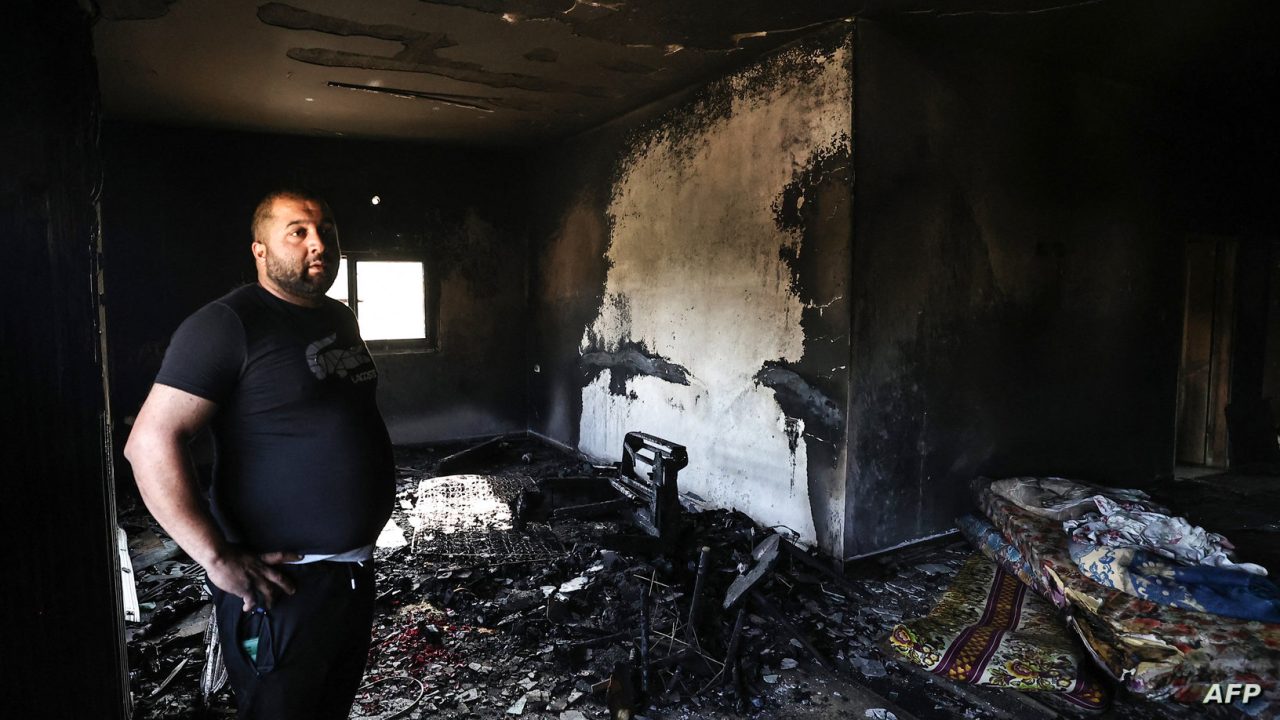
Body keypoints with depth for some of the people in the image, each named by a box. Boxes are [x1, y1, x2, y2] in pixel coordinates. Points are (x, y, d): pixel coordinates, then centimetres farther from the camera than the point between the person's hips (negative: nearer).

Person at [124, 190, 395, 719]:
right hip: (281, 583, -7)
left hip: (355, 570, 8)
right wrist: (217, 559, -23)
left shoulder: (341, 318, 9)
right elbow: (151, 442, -20)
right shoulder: (228, 325, -14)